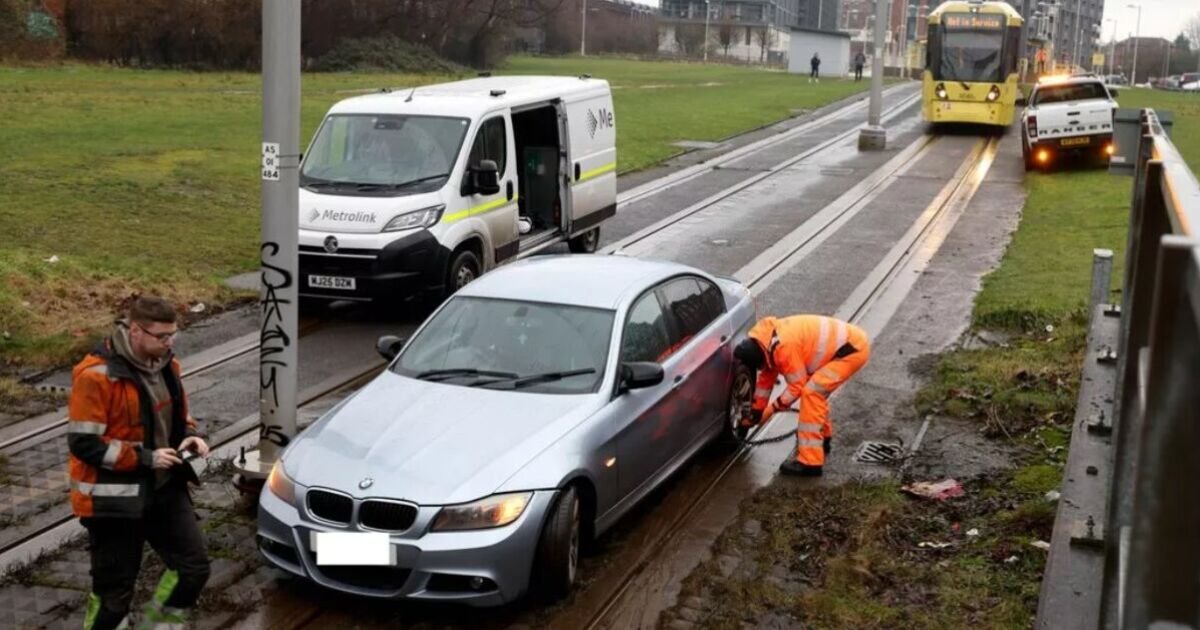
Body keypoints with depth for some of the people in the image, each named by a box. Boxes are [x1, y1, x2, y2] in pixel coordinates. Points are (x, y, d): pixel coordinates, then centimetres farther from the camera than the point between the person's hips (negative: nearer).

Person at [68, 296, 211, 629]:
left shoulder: (164, 363, 4)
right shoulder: (97, 375, -20)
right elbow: (82, 443, -19)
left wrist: (189, 436, -4)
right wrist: (144, 457, -22)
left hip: (165, 487, 7)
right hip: (115, 497, -7)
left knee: (194, 565, 6)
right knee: (115, 587, 4)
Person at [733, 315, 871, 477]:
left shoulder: (784, 347, -24)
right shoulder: (768, 343, 6)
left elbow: (797, 385, -15)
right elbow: (766, 380, 18)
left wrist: (774, 407, -2)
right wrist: (755, 414, 22)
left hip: (854, 347, -10)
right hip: (845, 343, 10)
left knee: (812, 392, -15)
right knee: (816, 389, 22)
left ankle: (810, 462, -14)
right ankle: (823, 438, 41)